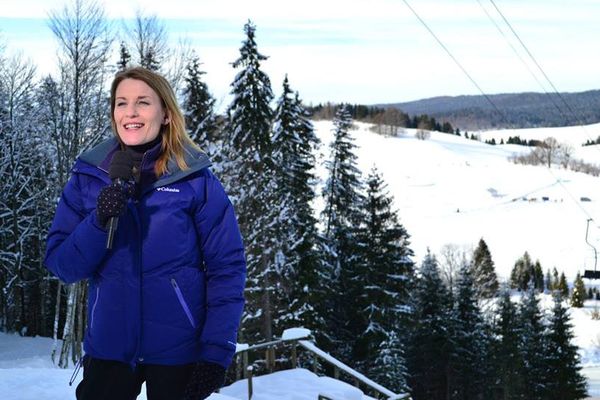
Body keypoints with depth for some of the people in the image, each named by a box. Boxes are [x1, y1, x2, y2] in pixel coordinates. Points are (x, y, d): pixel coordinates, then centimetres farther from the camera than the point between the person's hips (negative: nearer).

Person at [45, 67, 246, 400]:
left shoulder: (197, 180, -5)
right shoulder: (88, 177, 2)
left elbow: (227, 268, -5)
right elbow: (62, 265, -1)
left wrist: (217, 352, -13)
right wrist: (100, 222, -19)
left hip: (178, 351, -2)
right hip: (108, 346, 2)